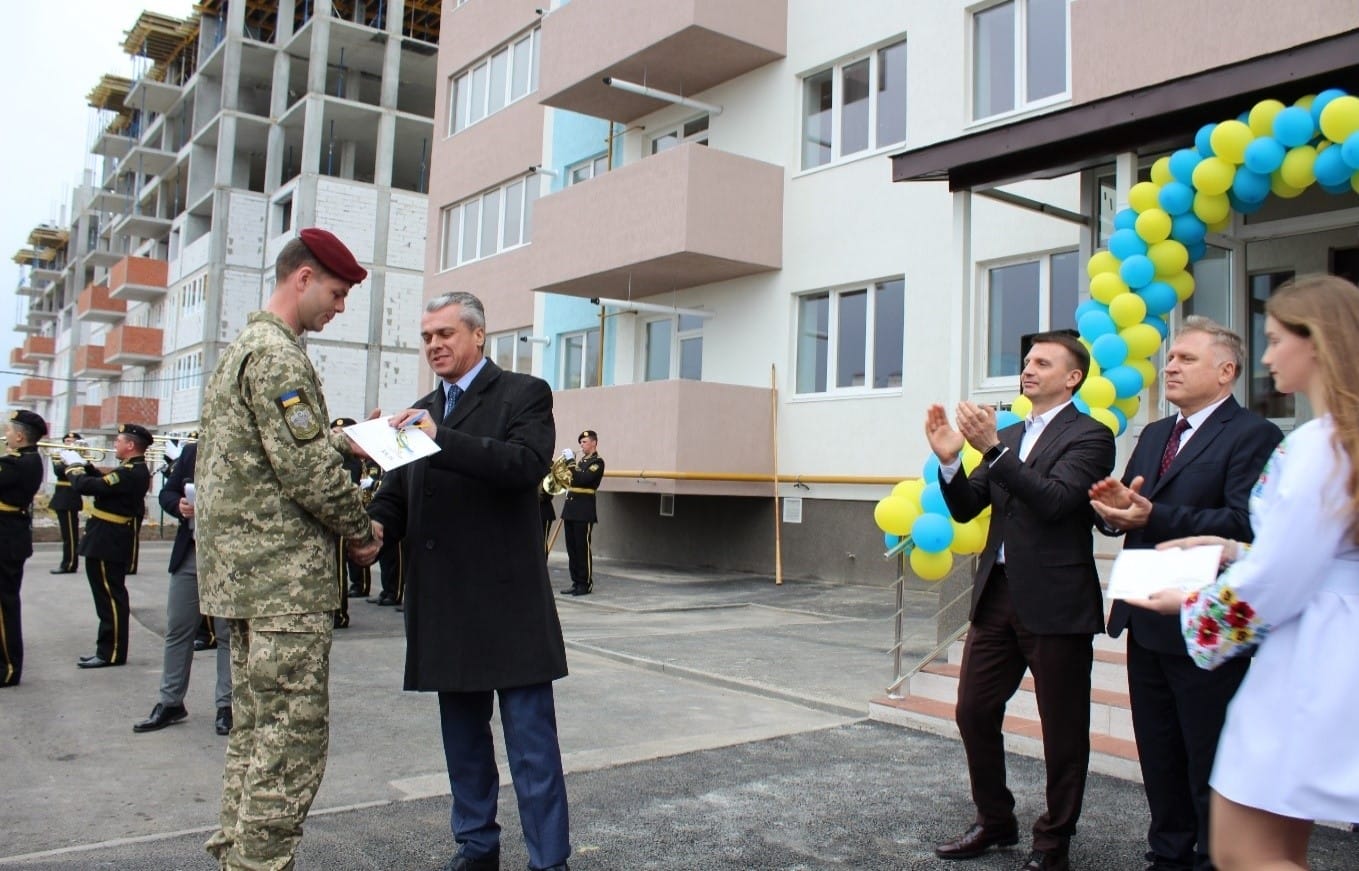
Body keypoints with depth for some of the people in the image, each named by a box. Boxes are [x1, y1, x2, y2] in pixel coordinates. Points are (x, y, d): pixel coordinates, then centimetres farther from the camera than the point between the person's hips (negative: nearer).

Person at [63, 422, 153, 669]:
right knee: (111, 597, 16)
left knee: (110, 597, -3)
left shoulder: (129, 473, -22)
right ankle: (109, 649, 24)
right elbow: (104, 482, 18)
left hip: (107, 544, -10)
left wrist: (73, 466, -8)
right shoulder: (136, 470, 10)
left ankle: (111, 653, 3)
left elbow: (87, 486, -25)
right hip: (112, 541, 10)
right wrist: (83, 465, 7)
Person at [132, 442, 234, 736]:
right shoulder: (191, 452, 10)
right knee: (177, 629, 10)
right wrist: (179, 505, -8)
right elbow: (167, 492, 13)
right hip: (189, 553, 5)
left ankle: (227, 705, 14)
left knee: (228, 632, 4)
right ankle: (170, 702, 22)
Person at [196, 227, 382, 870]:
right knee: (292, 739, -4)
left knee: (255, 730, 18)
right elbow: (307, 472, -20)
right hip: (286, 580, -11)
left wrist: (351, 441, 13)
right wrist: (363, 531, -7)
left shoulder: (241, 349, 19)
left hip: (243, 573, 11)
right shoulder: (278, 356, -14)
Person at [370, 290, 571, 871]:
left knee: (531, 741, -1)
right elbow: (397, 496, 15)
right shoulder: (420, 413, 17)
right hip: (445, 607, 6)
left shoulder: (524, 394, -1)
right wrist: (374, 524, -7)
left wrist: (441, 439, -24)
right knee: (463, 738, 17)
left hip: (508, 603, -6)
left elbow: (528, 464, -19)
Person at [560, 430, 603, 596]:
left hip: (584, 509, -8)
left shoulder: (597, 462, -4)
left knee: (583, 547, -5)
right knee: (571, 548, 8)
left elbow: (585, 478, -18)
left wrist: (571, 467, -12)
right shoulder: (579, 461, 19)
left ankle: (586, 584, 1)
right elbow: (570, 478, 16)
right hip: (570, 507, 8)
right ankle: (576, 582, 14)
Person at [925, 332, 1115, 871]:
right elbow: (965, 508, 11)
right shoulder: (1007, 436, 14)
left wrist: (992, 448, -27)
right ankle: (995, 822, 29)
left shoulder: (1089, 436, -6)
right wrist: (949, 461, -7)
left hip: (1055, 603, -6)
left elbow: (1055, 500, -22)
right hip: (997, 594, 7)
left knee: (1062, 729, 7)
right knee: (973, 712, 11)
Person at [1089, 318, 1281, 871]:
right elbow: (1127, 509, 12)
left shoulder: (1253, 435, -10)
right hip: (1148, 623, 8)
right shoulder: (1155, 435, 16)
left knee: (1211, 762, 5)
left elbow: (1242, 523, -23)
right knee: (1158, 756, 18)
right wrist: (1115, 510, -11)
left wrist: (1154, 517, -29)